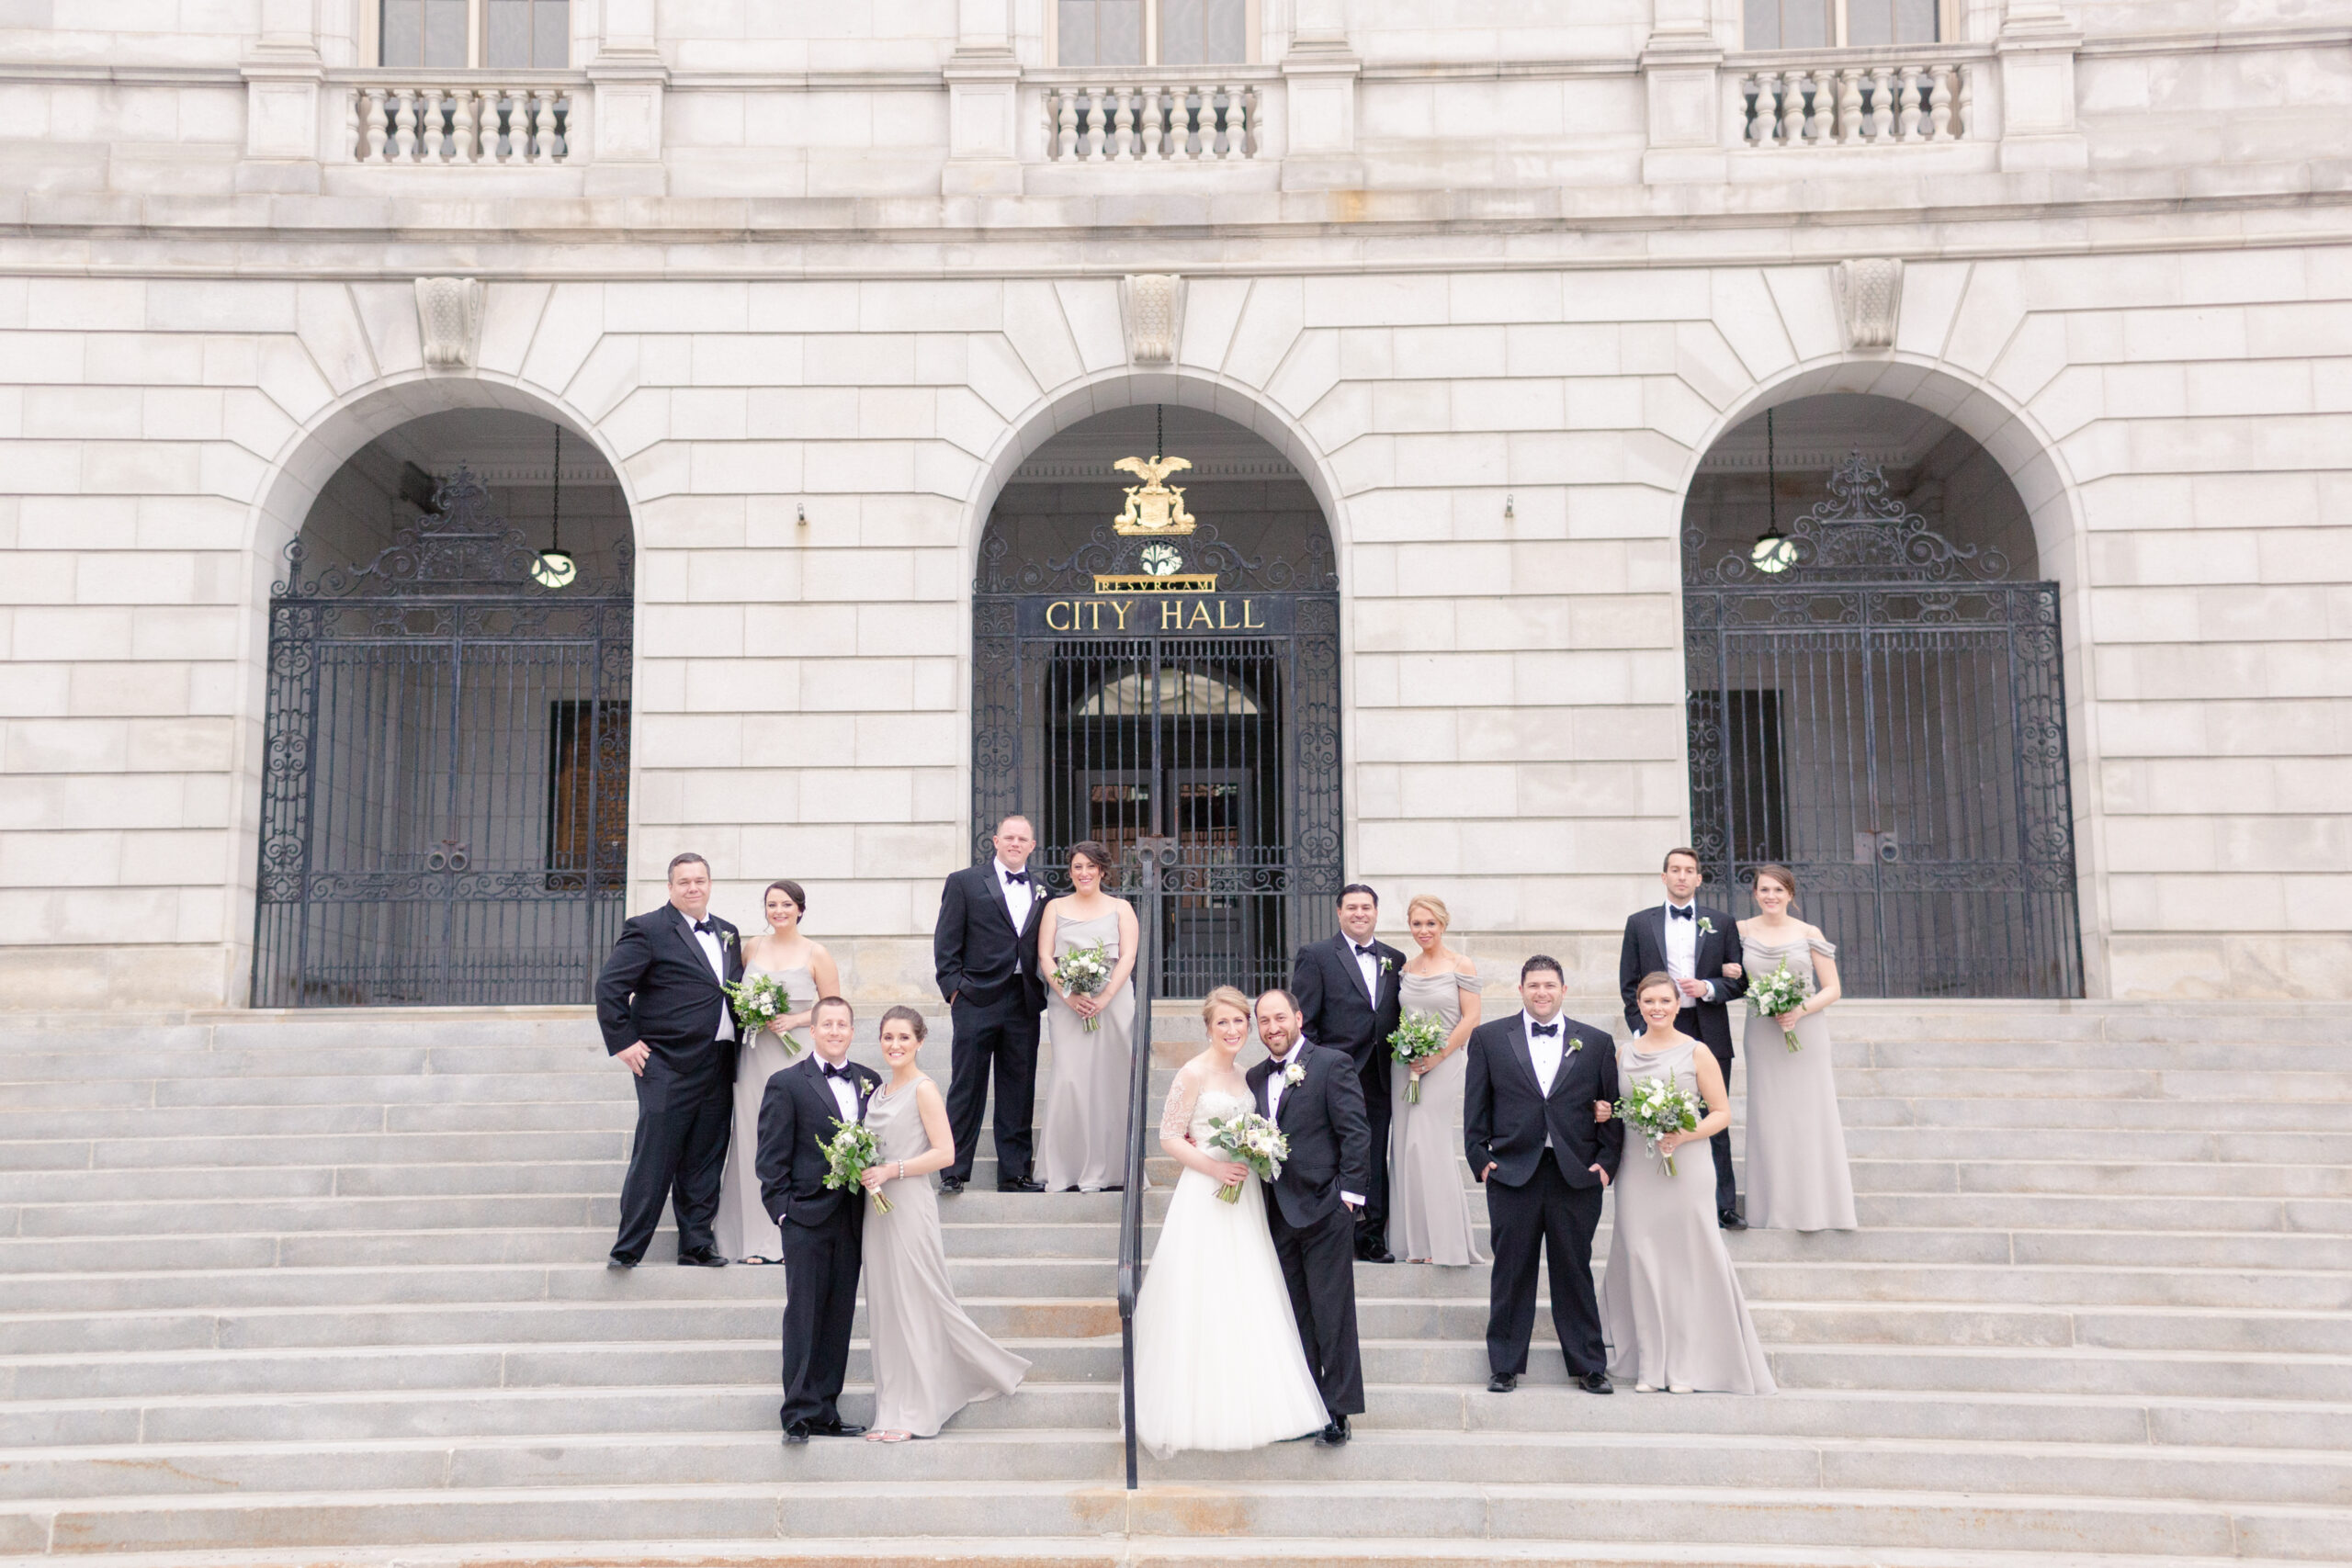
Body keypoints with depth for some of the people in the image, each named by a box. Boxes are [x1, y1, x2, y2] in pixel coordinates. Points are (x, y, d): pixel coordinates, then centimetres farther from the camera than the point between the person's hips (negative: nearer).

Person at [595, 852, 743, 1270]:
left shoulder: (727, 933, 16)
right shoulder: (648, 930, -5)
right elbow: (609, 985, -9)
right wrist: (623, 1042, -11)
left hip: (717, 1066, 6)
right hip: (668, 1064, -6)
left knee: (705, 1161, 10)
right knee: (654, 1159, -5)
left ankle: (697, 1243, 19)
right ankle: (627, 1249, 3)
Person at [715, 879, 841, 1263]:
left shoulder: (816, 954, 2)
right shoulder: (752, 947, 11)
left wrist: (795, 1020, -12)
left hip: (797, 1054, -3)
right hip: (755, 1057, 3)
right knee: (756, 1141, 1)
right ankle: (758, 1240, 6)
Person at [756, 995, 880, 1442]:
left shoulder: (870, 1082, 11)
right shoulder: (787, 1084, -2)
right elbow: (772, 1158, -4)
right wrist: (782, 1210, -10)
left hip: (852, 1219, 4)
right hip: (807, 1219, -4)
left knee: (839, 1317, 8)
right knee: (804, 1316, -2)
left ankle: (825, 1413, 16)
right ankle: (800, 1414, 4)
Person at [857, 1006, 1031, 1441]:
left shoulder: (924, 1090, -8)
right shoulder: (879, 1091, 14)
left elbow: (944, 1152, -15)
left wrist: (890, 1171, -18)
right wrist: (861, 1170, 4)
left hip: (909, 1206, -8)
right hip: (879, 1207, 8)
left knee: (915, 1303, -2)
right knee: (886, 1305, 9)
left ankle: (911, 1415, 8)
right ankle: (895, 1411, 18)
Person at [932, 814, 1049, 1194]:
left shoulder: (1042, 889, 13)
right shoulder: (964, 882, 3)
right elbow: (946, 942, 0)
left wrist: (1043, 991, 3)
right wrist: (953, 988, -7)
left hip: (1024, 1002, 4)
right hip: (977, 1001, -3)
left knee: (1019, 1092, 7)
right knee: (967, 1088, 0)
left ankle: (1014, 1173, 15)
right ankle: (953, 1171, 7)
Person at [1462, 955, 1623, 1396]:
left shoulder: (1597, 1042, 8)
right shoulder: (1489, 1038, 5)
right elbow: (1475, 1106, 5)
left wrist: (1606, 1162, -1)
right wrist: (1479, 1158, -2)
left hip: (1577, 1177, 1)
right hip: (1512, 1173, 0)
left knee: (1575, 1272, 7)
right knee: (1511, 1273, 5)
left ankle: (1589, 1367, 18)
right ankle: (1505, 1367, 16)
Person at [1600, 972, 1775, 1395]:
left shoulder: (1696, 1053, -1)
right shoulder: (1624, 1052, 9)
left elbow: (1722, 1113, -2)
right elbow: (1614, 1105, 19)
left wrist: (1682, 1136, -16)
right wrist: (1602, 1112, -4)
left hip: (1684, 1168, -3)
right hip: (1636, 1169, 3)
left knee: (1687, 1261, -2)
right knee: (1642, 1261, 2)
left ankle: (1686, 1365, 9)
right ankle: (1650, 1365, 11)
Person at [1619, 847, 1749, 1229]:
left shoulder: (1722, 923, 7)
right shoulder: (1639, 923, 7)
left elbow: (1739, 980, 7)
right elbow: (1629, 983, 6)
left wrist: (1708, 988, -12)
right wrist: (1641, 1031, -3)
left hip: (1710, 1035, 0)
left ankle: (1724, 1206, 12)